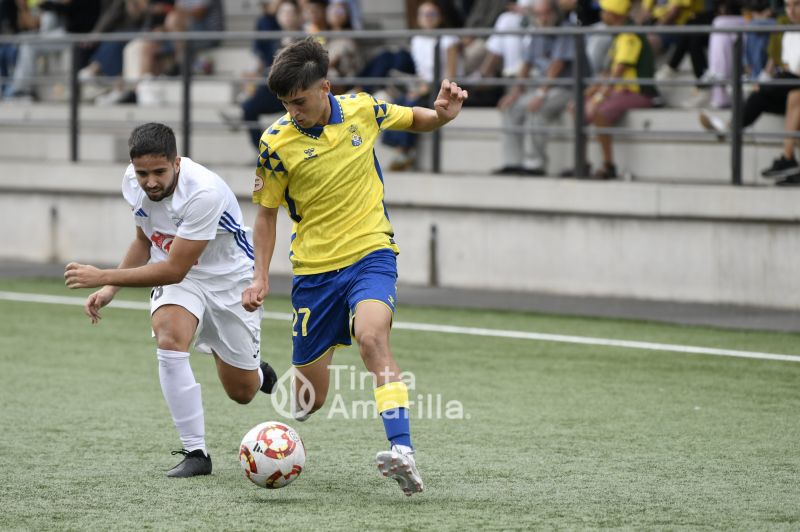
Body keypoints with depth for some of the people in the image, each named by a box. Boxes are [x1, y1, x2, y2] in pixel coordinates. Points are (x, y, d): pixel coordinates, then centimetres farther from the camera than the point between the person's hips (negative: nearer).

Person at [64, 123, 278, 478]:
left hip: (228, 279, -3)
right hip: (174, 274, 4)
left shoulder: (204, 192, -35)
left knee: (242, 392, 5)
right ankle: (195, 453, -20)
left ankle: (256, 371, 46)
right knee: (170, 340, -30)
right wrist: (110, 289, -5)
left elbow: (174, 270, -33)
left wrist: (104, 277, -33)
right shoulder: (133, 181, -13)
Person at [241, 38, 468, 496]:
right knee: (311, 399, 4)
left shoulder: (363, 110, -3)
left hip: (370, 253, -1)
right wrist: (261, 277, -3)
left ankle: (404, 451, -40)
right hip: (313, 268, 1)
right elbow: (267, 213, 5)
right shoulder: (276, 143, -7)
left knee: (372, 336, -33)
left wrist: (444, 114, -7)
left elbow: (418, 121, 15)